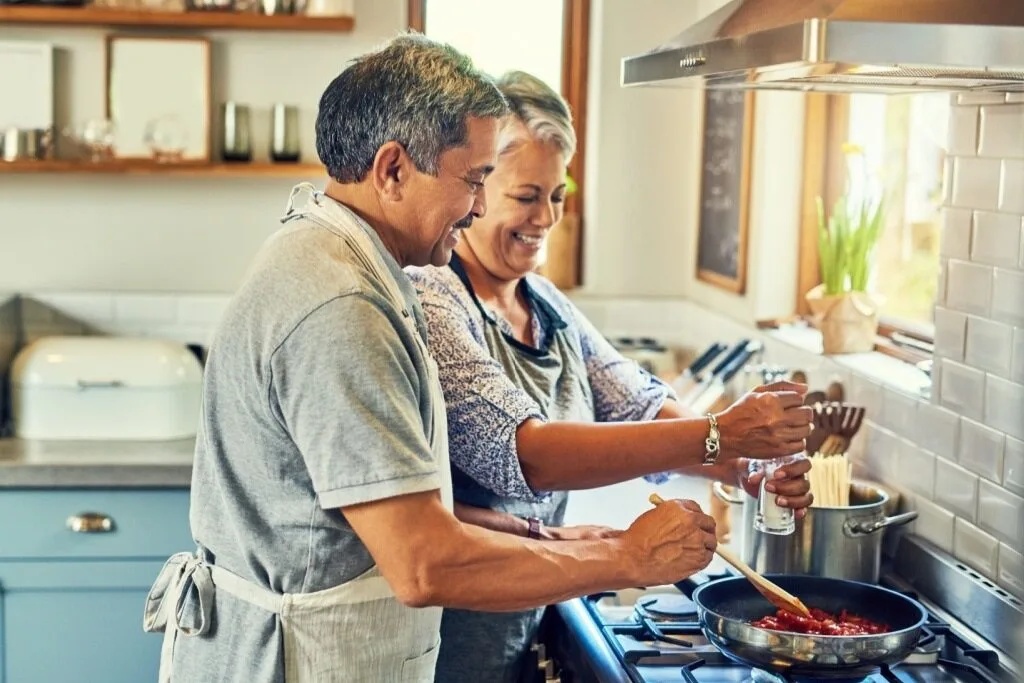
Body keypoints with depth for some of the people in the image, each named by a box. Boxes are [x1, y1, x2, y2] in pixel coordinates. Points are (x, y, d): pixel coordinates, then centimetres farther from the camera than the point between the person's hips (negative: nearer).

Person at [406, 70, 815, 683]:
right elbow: (525, 455, -29)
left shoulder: (547, 305, 7)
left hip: (524, 627, 8)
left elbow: (642, 408, 1)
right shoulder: (430, 302, -20)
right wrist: (720, 435, -32)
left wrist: (746, 468, -18)